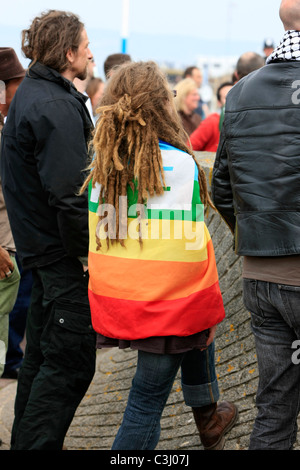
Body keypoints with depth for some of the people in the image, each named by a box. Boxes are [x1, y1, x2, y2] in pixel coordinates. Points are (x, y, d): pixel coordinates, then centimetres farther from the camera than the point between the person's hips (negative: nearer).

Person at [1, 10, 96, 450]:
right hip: (63, 251, -10)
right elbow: (68, 194, -25)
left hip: (39, 244, 10)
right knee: (70, 361, -6)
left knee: (43, 352, 18)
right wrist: (87, 251, -18)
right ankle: (37, 444, -4)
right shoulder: (56, 107, -20)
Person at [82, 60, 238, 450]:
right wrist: (210, 310, -4)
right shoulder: (179, 163, -15)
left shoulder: (103, 164, 2)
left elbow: (95, 238, 7)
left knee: (195, 335, 26)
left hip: (115, 301, 5)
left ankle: (208, 419, 36)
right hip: (168, 305, -5)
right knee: (148, 396, 10)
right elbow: (189, 247, -15)